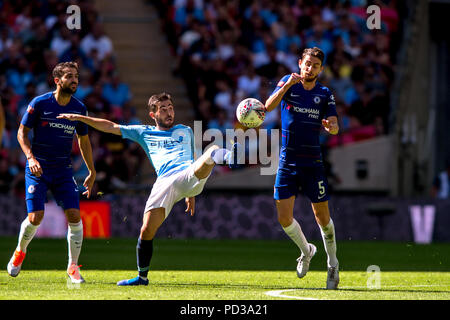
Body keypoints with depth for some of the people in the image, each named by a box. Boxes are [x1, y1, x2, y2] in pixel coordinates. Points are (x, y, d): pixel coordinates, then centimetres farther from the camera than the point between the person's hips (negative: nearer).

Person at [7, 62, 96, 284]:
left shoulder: (79, 108, 4)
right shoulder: (40, 103, -7)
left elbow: (83, 140, 17)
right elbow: (22, 132, -1)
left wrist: (92, 172, 16)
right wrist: (31, 157, -17)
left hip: (63, 170, 3)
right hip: (38, 167, -3)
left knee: (74, 215, -11)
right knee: (35, 217, -13)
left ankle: (73, 266, 3)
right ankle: (19, 252, 18)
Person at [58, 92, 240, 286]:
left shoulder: (185, 131, 30)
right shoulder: (144, 133, 26)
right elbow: (110, 127, 26)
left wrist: (191, 194, 26)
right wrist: (79, 118, 20)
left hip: (189, 175, 0)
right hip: (165, 182, 0)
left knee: (213, 151, -31)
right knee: (147, 230, -10)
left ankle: (228, 157, -68)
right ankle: (142, 277, 8)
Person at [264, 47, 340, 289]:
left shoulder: (324, 94, 3)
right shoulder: (288, 83, 1)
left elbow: (335, 127, -6)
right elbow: (268, 107, -15)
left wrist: (330, 126, -30)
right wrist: (286, 85, -29)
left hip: (313, 163, 0)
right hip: (287, 161, 0)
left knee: (322, 217, -1)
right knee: (284, 218, -4)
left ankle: (332, 264, 17)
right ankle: (306, 250, 24)